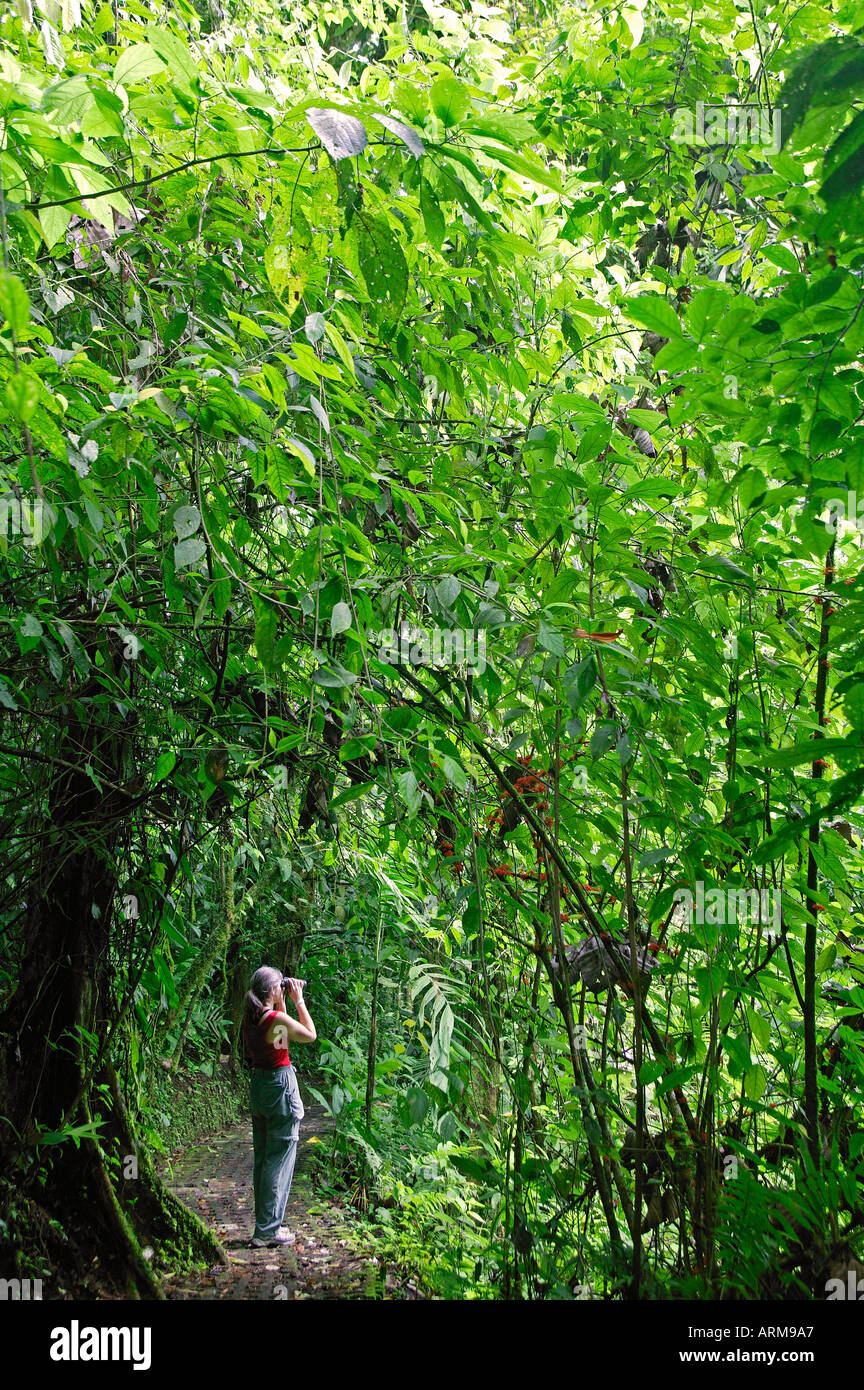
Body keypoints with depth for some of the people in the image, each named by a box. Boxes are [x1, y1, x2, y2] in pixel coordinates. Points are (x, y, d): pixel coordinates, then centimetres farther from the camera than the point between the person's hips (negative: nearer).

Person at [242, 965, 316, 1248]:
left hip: (257, 1084, 8)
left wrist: (283, 1003, 15)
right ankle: (267, 1230, 4)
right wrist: (299, 1000, -3)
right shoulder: (276, 1018, -20)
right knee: (278, 1159, 0)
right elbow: (311, 1035, -5)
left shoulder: (250, 1017, 3)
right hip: (280, 1085, -8)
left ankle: (265, 1224, 23)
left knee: (262, 1157, 15)